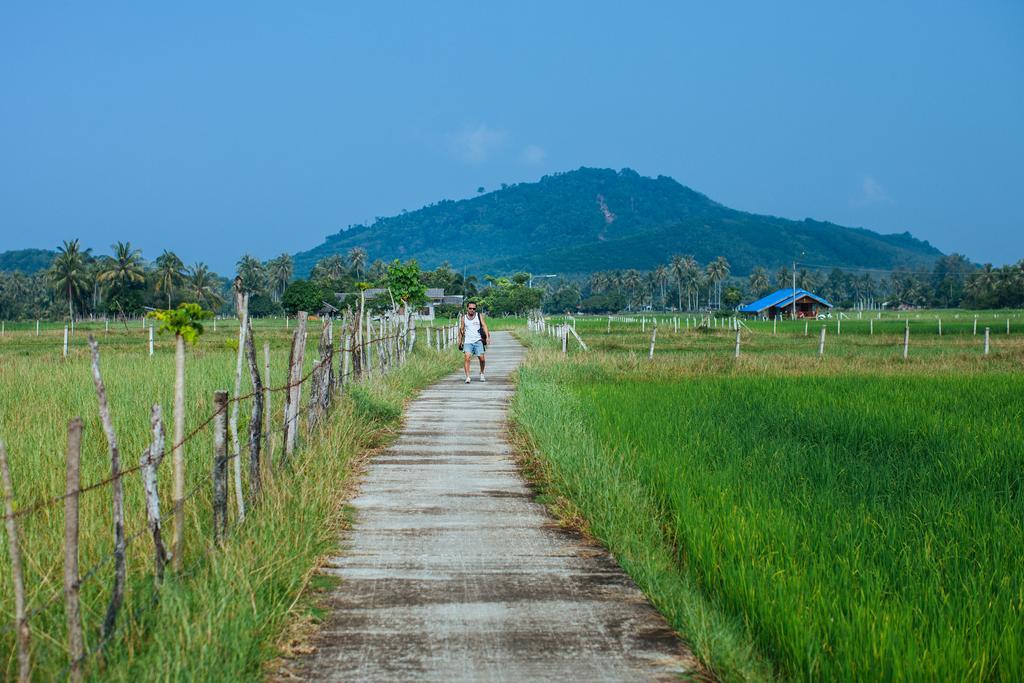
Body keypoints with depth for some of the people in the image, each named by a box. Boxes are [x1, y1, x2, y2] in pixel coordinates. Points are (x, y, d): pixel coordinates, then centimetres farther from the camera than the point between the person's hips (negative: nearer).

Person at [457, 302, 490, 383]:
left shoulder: (479, 316, 6)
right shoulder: (463, 318, 9)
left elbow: (484, 326, -1)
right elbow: (461, 330, 16)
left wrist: (487, 337, -14)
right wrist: (460, 341, 14)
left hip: (478, 340, 0)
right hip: (468, 342, 0)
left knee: (482, 358, -8)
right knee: (467, 357, -19)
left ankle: (482, 373, 20)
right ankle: (467, 377, -20)